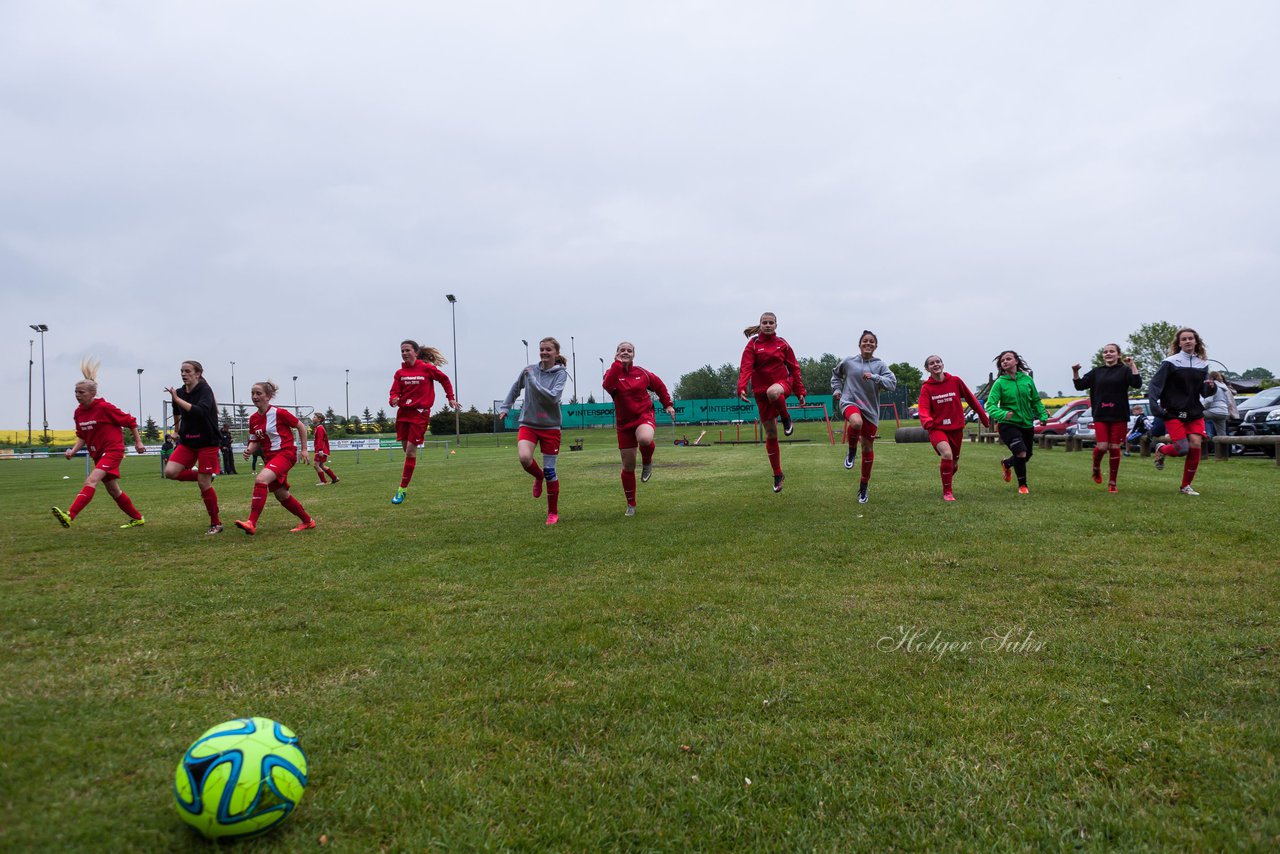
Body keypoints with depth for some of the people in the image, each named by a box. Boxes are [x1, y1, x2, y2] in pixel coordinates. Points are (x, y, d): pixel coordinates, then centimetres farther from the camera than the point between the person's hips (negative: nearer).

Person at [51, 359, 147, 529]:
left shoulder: (104, 407, -15)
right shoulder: (79, 412, 6)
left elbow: (130, 421, -8)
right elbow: (81, 436, 14)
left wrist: (138, 442, -5)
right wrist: (73, 451, -3)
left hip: (113, 450, -8)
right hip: (98, 454, 9)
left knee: (91, 481, -24)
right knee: (113, 490, 13)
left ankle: (69, 516, -35)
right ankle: (137, 518, 26)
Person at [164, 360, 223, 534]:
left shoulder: (205, 390, -13)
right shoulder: (179, 392, 5)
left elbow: (201, 411, -32)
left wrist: (177, 399, -30)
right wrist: (176, 430, 33)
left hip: (207, 443, -6)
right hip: (187, 442, 6)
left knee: (204, 484, -5)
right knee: (170, 472, -14)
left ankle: (216, 524, 9)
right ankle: (203, 476, 14)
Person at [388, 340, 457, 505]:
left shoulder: (427, 368, -3)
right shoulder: (400, 373, 6)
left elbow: (444, 379, 10)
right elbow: (394, 392, 1)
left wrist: (450, 397, 10)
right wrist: (393, 400, -22)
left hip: (420, 413, -4)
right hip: (403, 412, 4)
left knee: (410, 450, -9)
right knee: (406, 449, 9)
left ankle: (402, 489, -5)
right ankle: (404, 486, 24)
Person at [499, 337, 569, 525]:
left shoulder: (561, 374, -6)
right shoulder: (529, 370, 2)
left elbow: (553, 397, -21)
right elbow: (515, 389, 19)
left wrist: (533, 380, -20)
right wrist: (505, 407, 19)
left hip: (550, 426, -2)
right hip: (528, 424, 2)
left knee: (550, 471, 0)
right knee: (524, 458, -25)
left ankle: (553, 512, 18)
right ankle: (538, 477, 11)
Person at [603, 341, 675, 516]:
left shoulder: (642, 373, 3)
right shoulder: (613, 372, -1)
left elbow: (660, 386, 20)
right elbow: (608, 385, -26)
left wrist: (668, 404, 15)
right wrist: (618, 364, -22)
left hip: (644, 415, -1)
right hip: (624, 422, 1)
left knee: (645, 439, -39)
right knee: (628, 466, 4)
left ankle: (647, 462, -2)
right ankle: (631, 505, 22)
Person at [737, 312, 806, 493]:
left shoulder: (782, 344, 5)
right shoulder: (752, 345, 0)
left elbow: (794, 368, 8)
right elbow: (745, 368, -12)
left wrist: (800, 391, 2)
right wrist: (742, 387, -29)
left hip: (782, 383, -1)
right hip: (761, 391, 1)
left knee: (772, 392, -41)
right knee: (770, 434, 3)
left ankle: (786, 418, -10)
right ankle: (777, 475, 15)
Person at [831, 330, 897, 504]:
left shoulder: (880, 365, 3)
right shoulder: (848, 361, 5)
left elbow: (892, 383, -11)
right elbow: (836, 374, 25)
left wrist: (874, 377, -23)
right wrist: (836, 389, 12)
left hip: (870, 408, 2)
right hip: (849, 401, -2)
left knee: (868, 447, 7)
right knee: (856, 422, -38)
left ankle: (863, 487, 23)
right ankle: (851, 450, -5)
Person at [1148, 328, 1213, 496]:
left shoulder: (1202, 365, 10)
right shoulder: (1170, 362, -4)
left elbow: (1204, 392, 11)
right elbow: (1154, 385, -7)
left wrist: (1211, 387, -11)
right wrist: (1155, 406, -18)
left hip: (1195, 413, 4)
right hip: (1174, 413, -4)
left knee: (1196, 445, -9)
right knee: (1183, 449, -13)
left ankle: (1186, 486, 5)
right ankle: (1161, 450, 24)